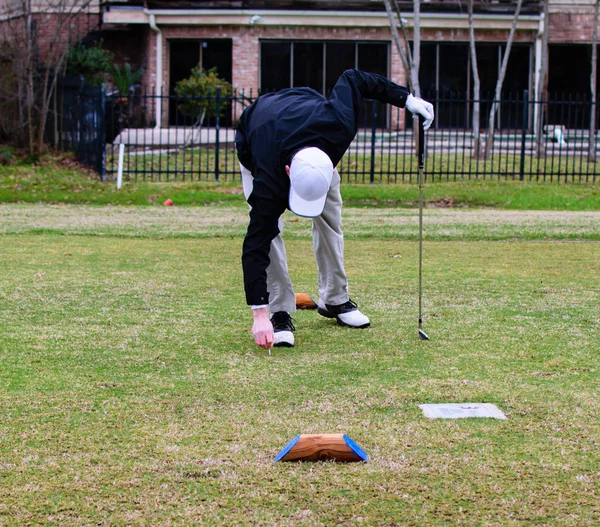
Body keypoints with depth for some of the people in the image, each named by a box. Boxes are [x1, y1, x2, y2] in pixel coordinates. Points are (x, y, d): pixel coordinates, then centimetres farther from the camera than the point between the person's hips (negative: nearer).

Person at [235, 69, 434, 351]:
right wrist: (259, 313, -45)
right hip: (253, 145, -4)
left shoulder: (338, 122, -42)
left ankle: (335, 300, 15)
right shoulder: (269, 179, -45)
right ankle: (279, 312, -12)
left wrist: (406, 99, -19)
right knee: (266, 228, -20)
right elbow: (256, 243, -42)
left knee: (329, 216, 1)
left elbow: (352, 79, -21)